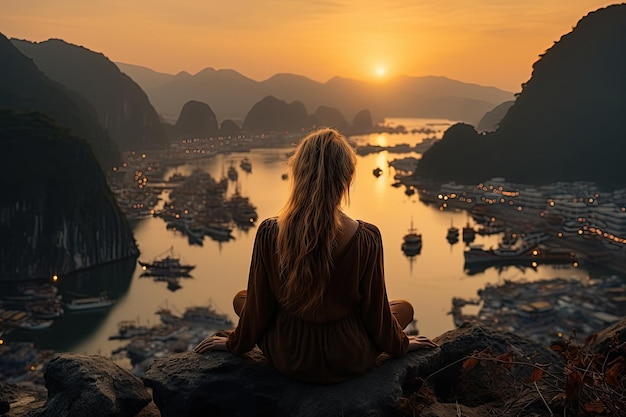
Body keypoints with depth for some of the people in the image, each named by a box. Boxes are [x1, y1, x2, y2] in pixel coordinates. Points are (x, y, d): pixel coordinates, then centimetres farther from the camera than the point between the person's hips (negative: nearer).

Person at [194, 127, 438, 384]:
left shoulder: (269, 234, -20)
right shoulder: (366, 238, -23)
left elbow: (257, 305, -8)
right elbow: (375, 310, -10)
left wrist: (235, 344, 13)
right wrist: (400, 345, 12)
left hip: (288, 360, 1)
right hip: (348, 362, 0)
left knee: (241, 299, 29)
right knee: (404, 307, 27)